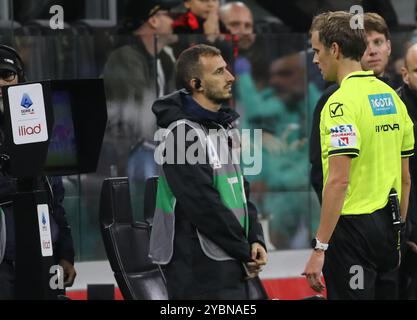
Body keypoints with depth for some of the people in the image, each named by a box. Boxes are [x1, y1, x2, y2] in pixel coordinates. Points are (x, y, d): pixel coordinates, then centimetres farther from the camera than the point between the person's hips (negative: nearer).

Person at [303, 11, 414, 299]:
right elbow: (405, 178, 15)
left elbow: (339, 181, -21)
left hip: (353, 228, -8)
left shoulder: (342, 102, -15)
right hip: (387, 227, 8)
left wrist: (319, 248, -20)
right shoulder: (392, 96, 11)